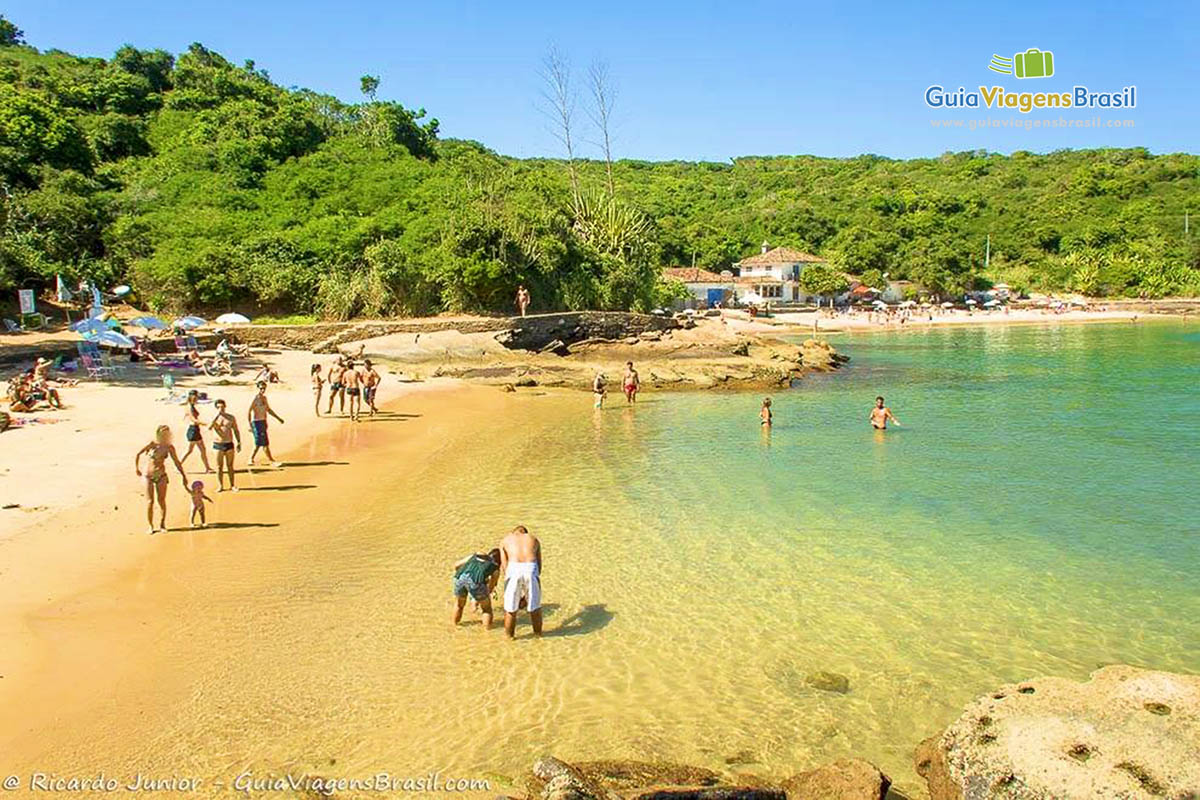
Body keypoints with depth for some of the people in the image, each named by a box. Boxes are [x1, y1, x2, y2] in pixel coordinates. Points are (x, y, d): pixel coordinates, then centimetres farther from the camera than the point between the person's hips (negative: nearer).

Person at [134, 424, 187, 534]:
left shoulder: (169, 447, -3)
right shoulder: (152, 444, -10)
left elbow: (177, 462, 3)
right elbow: (138, 454, 0)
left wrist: (184, 476, 3)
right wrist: (136, 467, -4)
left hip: (161, 476, 1)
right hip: (149, 476, -1)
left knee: (161, 501, 2)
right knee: (150, 501, -1)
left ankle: (162, 523, 17)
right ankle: (150, 526, 8)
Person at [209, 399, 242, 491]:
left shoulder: (231, 417, 7)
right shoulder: (214, 418, 3)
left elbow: (236, 431, 11)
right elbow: (209, 428, -17)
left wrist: (239, 443, 4)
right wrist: (217, 415, -18)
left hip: (229, 444, 1)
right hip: (218, 445, -1)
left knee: (230, 466, 4)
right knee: (219, 466, 2)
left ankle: (232, 485, 9)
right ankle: (220, 486, 9)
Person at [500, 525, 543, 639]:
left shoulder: (506, 540, 26)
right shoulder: (534, 539, 28)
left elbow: (504, 566, 18)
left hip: (514, 568, -1)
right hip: (531, 569, 1)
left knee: (510, 605, 16)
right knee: (535, 604, 21)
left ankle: (508, 634, 28)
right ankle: (538, 632, 34)